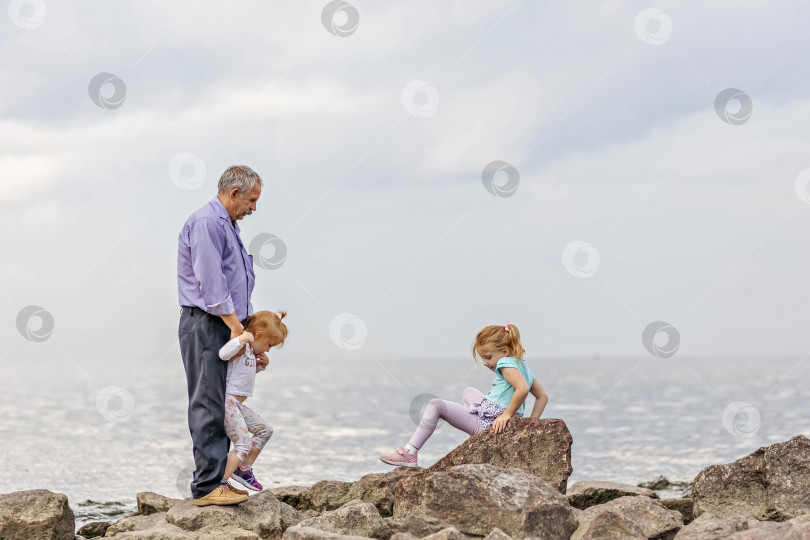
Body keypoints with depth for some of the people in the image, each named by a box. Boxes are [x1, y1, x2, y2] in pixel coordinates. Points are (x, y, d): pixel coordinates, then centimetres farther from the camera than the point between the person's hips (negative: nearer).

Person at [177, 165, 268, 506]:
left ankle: (218, 480, 12)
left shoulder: (230, 227, 23)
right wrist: (235, 327, -19)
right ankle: (207, 486, -11)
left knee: (224, 407, 9)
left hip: (228, 326, 10)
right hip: (205, 324, -10)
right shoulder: (205, 222, -10)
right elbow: (211, 281, -18)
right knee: (208, 407, -11)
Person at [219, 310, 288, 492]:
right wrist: (242, 338, -37)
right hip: (228, 400, -11)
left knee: (265, 430, 19)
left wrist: (261, 365, 17)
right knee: (244, 443, -17)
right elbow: (224, 354, -36)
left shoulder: (250, 351, 17)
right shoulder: (241, 346, -15)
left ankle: (244, 469, 27)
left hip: (238, 404, 11)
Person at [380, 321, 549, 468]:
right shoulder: (522, 366, 16)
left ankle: (410, 454, -16)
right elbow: (543, 396, 21)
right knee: (468, 392, 33)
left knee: (435, 406, -9)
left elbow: (523, 389, -32)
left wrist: (508, 414, -26)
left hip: (488, 423, -11)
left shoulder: (506, 364, -14)